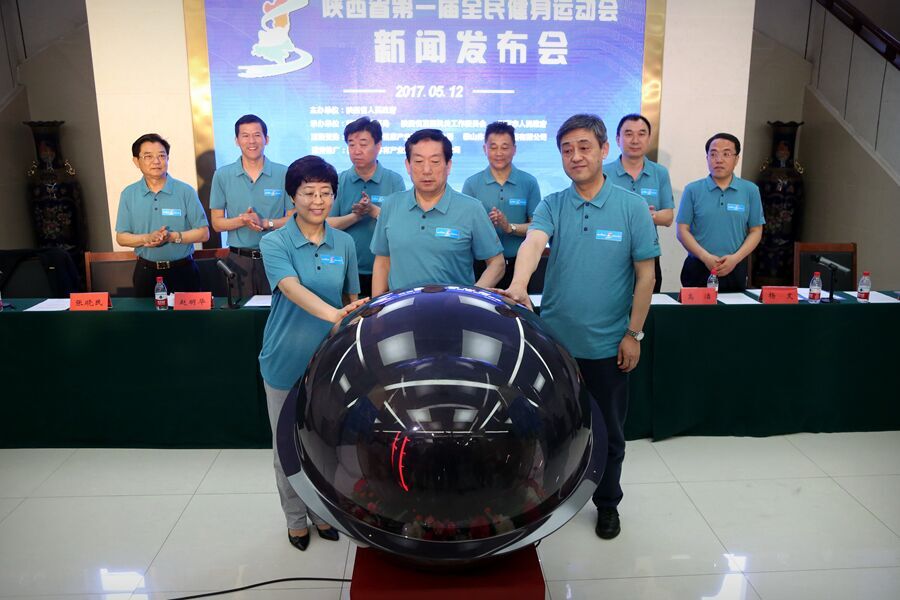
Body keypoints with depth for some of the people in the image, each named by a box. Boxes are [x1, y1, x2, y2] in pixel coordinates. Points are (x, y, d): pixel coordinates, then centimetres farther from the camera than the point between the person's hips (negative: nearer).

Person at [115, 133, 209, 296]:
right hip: (146, 272, 2)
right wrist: (147, 238, -15)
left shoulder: (185, 191, -4)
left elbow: (203, 233, -5)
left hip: (183, 271, -2)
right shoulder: (128, 194, 3)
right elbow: (121, 237, 4)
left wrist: (172, 236, -19)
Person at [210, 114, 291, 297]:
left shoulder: (283, 174, 0)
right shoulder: (222, 176, 4)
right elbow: (217, 223, 5)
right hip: (239, 260, 1)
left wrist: (265, 223, -15)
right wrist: (242, 220, -14)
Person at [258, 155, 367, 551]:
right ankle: (296, 519, 32)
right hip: (287, 362, -2)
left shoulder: (344, 243, 2)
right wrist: (333, 314, -43)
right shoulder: (274, 243, -9)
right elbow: (293, 290, -27)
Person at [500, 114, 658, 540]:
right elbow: (532, 243, -20)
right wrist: (518, 286, -40)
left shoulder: (632, 207, -4)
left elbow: (645, 274, -2)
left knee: (608, 430, 14)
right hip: (555, 339, 1)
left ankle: (607, 503, 36)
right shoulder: (551, 206, -1)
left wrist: (633, 333, -4)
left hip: (607, 345, -1)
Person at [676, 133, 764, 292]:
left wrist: (735, 258, -10)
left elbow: (756, 231, 6)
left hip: (735, 270, 1)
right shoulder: (692, 190, 2)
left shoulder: (750, 190, 6)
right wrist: (705, 257, -14)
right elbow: (683, 230, -1)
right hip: (698, 268, -1)